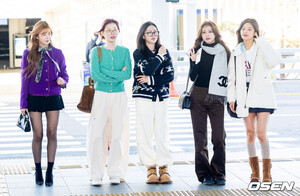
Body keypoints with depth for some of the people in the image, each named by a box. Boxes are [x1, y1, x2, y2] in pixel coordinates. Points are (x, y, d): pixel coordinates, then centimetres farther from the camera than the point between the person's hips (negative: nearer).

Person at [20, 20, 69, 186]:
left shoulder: (57, 53, 4)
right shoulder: (28, 54, -1)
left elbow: (64, 73, 12)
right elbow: (24, 79, 1)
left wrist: (63, 81, -13)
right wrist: (23, 103, -1)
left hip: (53, 98, 2)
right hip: (34, 98, -2)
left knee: (52, 134, 2)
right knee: (38, 135, 2)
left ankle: (50, 171, 11)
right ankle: (38, 171, 16)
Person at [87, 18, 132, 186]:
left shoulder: (124, 51, 7)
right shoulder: (96, 51, 2)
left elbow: (128, 74, -7)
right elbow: (95, 75, -10)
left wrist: (106, 72, -13)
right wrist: (118, 76, -10)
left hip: (119, 97, 2)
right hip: (101, 96, -1)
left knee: (118, 134, 2)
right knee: (97, 134, -5)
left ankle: (115, 172, 11)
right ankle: (96, 174, 1)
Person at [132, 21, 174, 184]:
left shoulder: (164, 52, 12)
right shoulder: (138, 53, 4)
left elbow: (170, 75, 3)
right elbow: (147, 69, -14)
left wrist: (151, 80, -8)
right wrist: (159, 57, -5)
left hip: (161, 96, 2)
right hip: (143, 96, -2)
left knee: (162, 132, -3)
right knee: (145, 132, -5)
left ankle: (164, 168, 1)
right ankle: (151, 169, 0)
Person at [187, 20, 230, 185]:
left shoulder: (224, 52, 6)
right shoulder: (196, 52, 7)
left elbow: (228, 75, 10)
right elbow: (192, 77, 2)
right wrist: (194, 63, -15)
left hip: (216, 97, -1)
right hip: (198, 97, 1)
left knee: (219, 136, -5)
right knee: (200, 137, 0)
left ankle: (219, 174, 3)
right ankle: (204, 174, 6)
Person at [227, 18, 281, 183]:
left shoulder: (262, 49, -1)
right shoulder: (236, 53, 10)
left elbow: (275, 61, -22)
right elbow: (232, 77, 13)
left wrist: (261, 42, -18)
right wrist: (231, 98, 6)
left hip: (262, 95, -3)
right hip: (245, 97, 3)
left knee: (261, 134, -10)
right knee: (250, 134, 3)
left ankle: (267, 173, 1)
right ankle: (254, 173, 13)